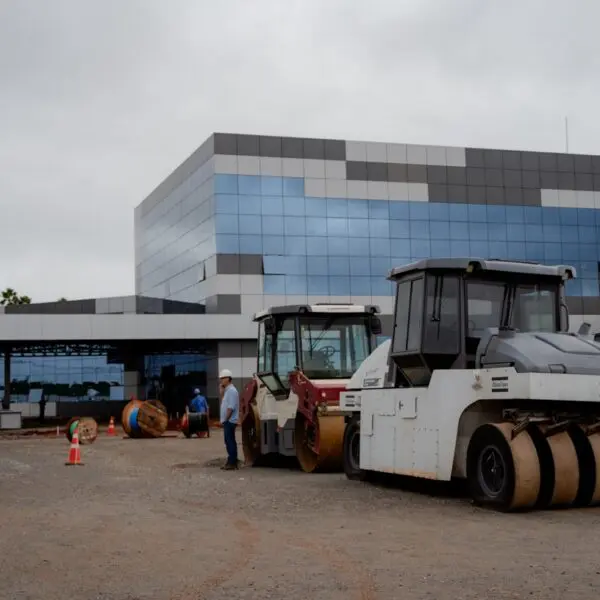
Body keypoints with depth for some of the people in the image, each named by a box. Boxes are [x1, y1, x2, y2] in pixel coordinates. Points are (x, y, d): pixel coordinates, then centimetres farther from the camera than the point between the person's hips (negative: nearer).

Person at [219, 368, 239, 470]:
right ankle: (231, 462, 16)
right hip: (228, 421, 10)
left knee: (230, 442, -7)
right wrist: (222, 392, 11)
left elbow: (230, 407, -21)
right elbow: (224, 404, 21)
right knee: (229, 442, 12)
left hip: (229, 421, -10)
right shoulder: (227, 390, 15)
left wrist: (225, 420, -17)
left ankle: (232, 463, -4)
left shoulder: (231, 391, -16)